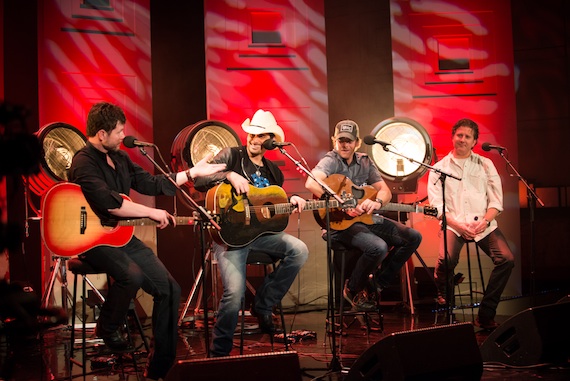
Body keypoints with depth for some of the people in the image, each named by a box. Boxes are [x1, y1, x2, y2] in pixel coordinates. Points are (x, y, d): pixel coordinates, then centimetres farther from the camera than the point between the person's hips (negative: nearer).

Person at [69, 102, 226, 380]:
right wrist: (153, 213, -22)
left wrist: (193, 173, 16)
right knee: (131, 275, -36)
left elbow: (151, 184, 18)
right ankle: (107, 328, -4)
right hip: (92, 238, -8)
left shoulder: (119, 158, 12)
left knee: (169, 288, -4)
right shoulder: (84, 163, -15)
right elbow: (109, 203, -29)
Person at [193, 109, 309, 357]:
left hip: (261, 232, 6)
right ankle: (219, 353, -1)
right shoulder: (231, 156, 0)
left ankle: (263, 305, -2)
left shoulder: (273, 172, 16)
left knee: (299, 250, -19)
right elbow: (199, 181, -10)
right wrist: (229, 175, -24)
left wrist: (290, 202, 5)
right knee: (235, 292, -24)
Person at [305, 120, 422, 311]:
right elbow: (311, 183, -31)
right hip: (341, 223, -8)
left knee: (413, 237, 2)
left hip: (367, 219, 8)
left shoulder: (365, 162, 12)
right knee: (378, 247, -32)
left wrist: (376, 202, -17)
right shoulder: (331, 161, -10)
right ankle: (353, 290, -4)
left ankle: (378, 284, 11)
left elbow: (385, 191, 8)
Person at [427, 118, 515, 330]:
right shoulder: (440, 168, 10)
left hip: (484, 224, 2)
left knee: (506, 259, -22)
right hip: (453, 224, -2)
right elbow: (436, 205, 1)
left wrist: (485, 221, -10)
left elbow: (496, 199, 9)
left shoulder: (485, 165, 15)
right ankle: (444, 310, -3)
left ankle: (485, 316, -10)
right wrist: (458, 225, -13)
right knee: (446, 259, -31)